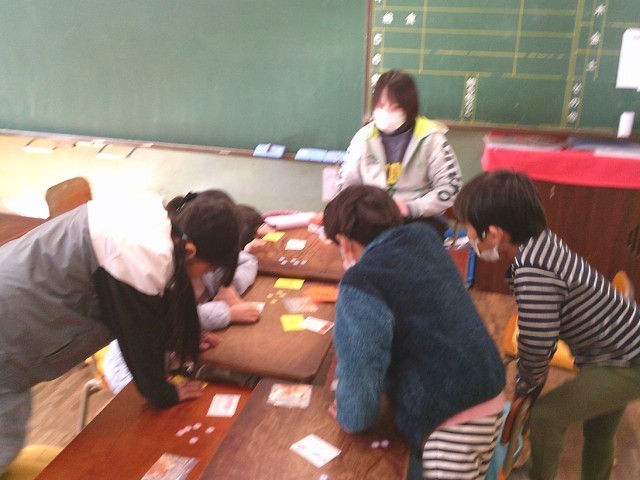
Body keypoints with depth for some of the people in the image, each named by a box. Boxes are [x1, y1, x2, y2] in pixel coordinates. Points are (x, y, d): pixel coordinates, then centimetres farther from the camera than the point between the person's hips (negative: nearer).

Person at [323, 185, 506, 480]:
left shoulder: (361, 284, -15)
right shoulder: (424, 237, 8)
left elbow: (360, 366, -18)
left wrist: (351, 417, 0)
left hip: (449, 420, -8)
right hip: (490, 398, 8)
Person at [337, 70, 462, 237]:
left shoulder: (430, 138, -4)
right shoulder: (364, 137, 4)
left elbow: (450, 188, -5)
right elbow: (346, 184, 12)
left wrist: (410, 208, -17)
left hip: (422, 218, -2)